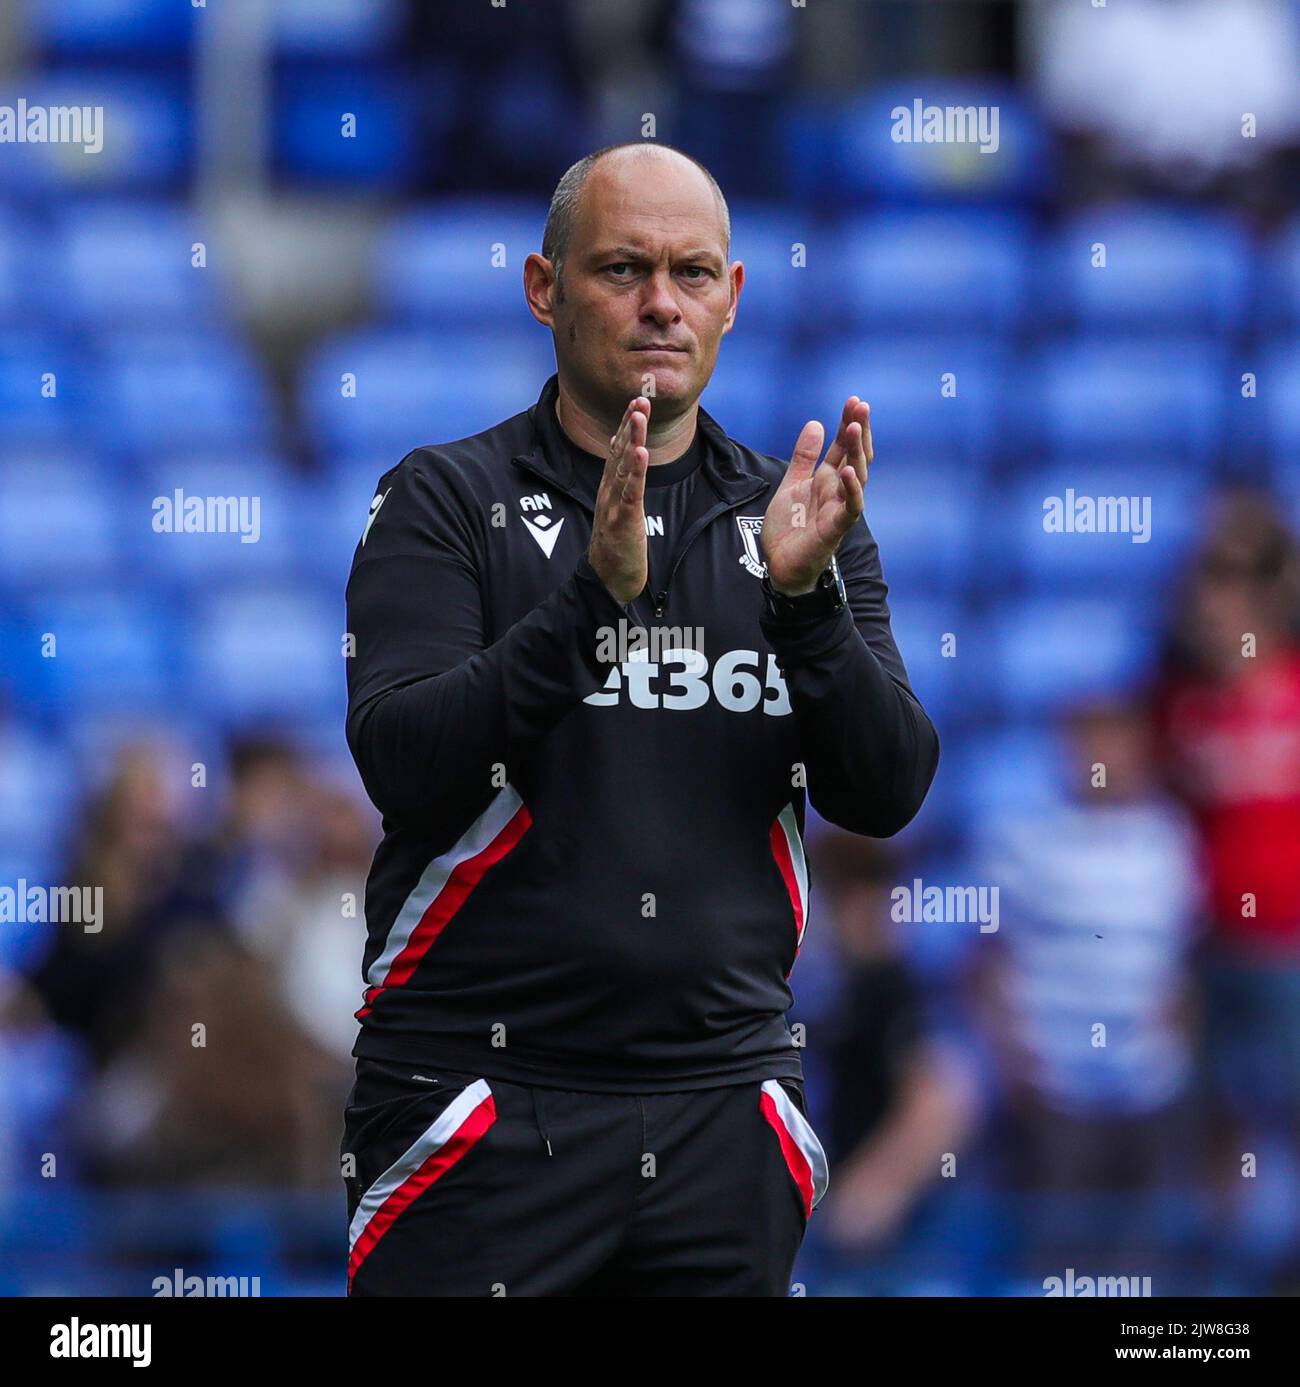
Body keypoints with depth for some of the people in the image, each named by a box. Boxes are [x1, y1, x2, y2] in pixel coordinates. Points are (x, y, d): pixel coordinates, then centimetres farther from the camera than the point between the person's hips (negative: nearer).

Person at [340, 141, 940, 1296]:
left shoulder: (799, 519, 10)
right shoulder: (446, 502, 0)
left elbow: (886, 793, -1)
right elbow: (403, 765, -14)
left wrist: (806, 595, -17)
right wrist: (592, 597, -26)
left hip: (722, 1108, 3)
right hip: (483, 1106, -3)